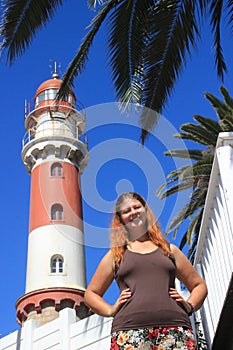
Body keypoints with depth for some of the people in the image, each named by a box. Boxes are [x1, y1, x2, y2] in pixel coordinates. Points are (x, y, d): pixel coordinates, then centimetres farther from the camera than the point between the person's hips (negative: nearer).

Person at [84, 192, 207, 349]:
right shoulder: (116, 254, 21)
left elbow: (199, 285, 28)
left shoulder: (169, 249, 23)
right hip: (130, 330, -1)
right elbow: (90, 294, 24)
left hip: (175, 328, 1)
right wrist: (111, 310, 7)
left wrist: (190, 305, 8)